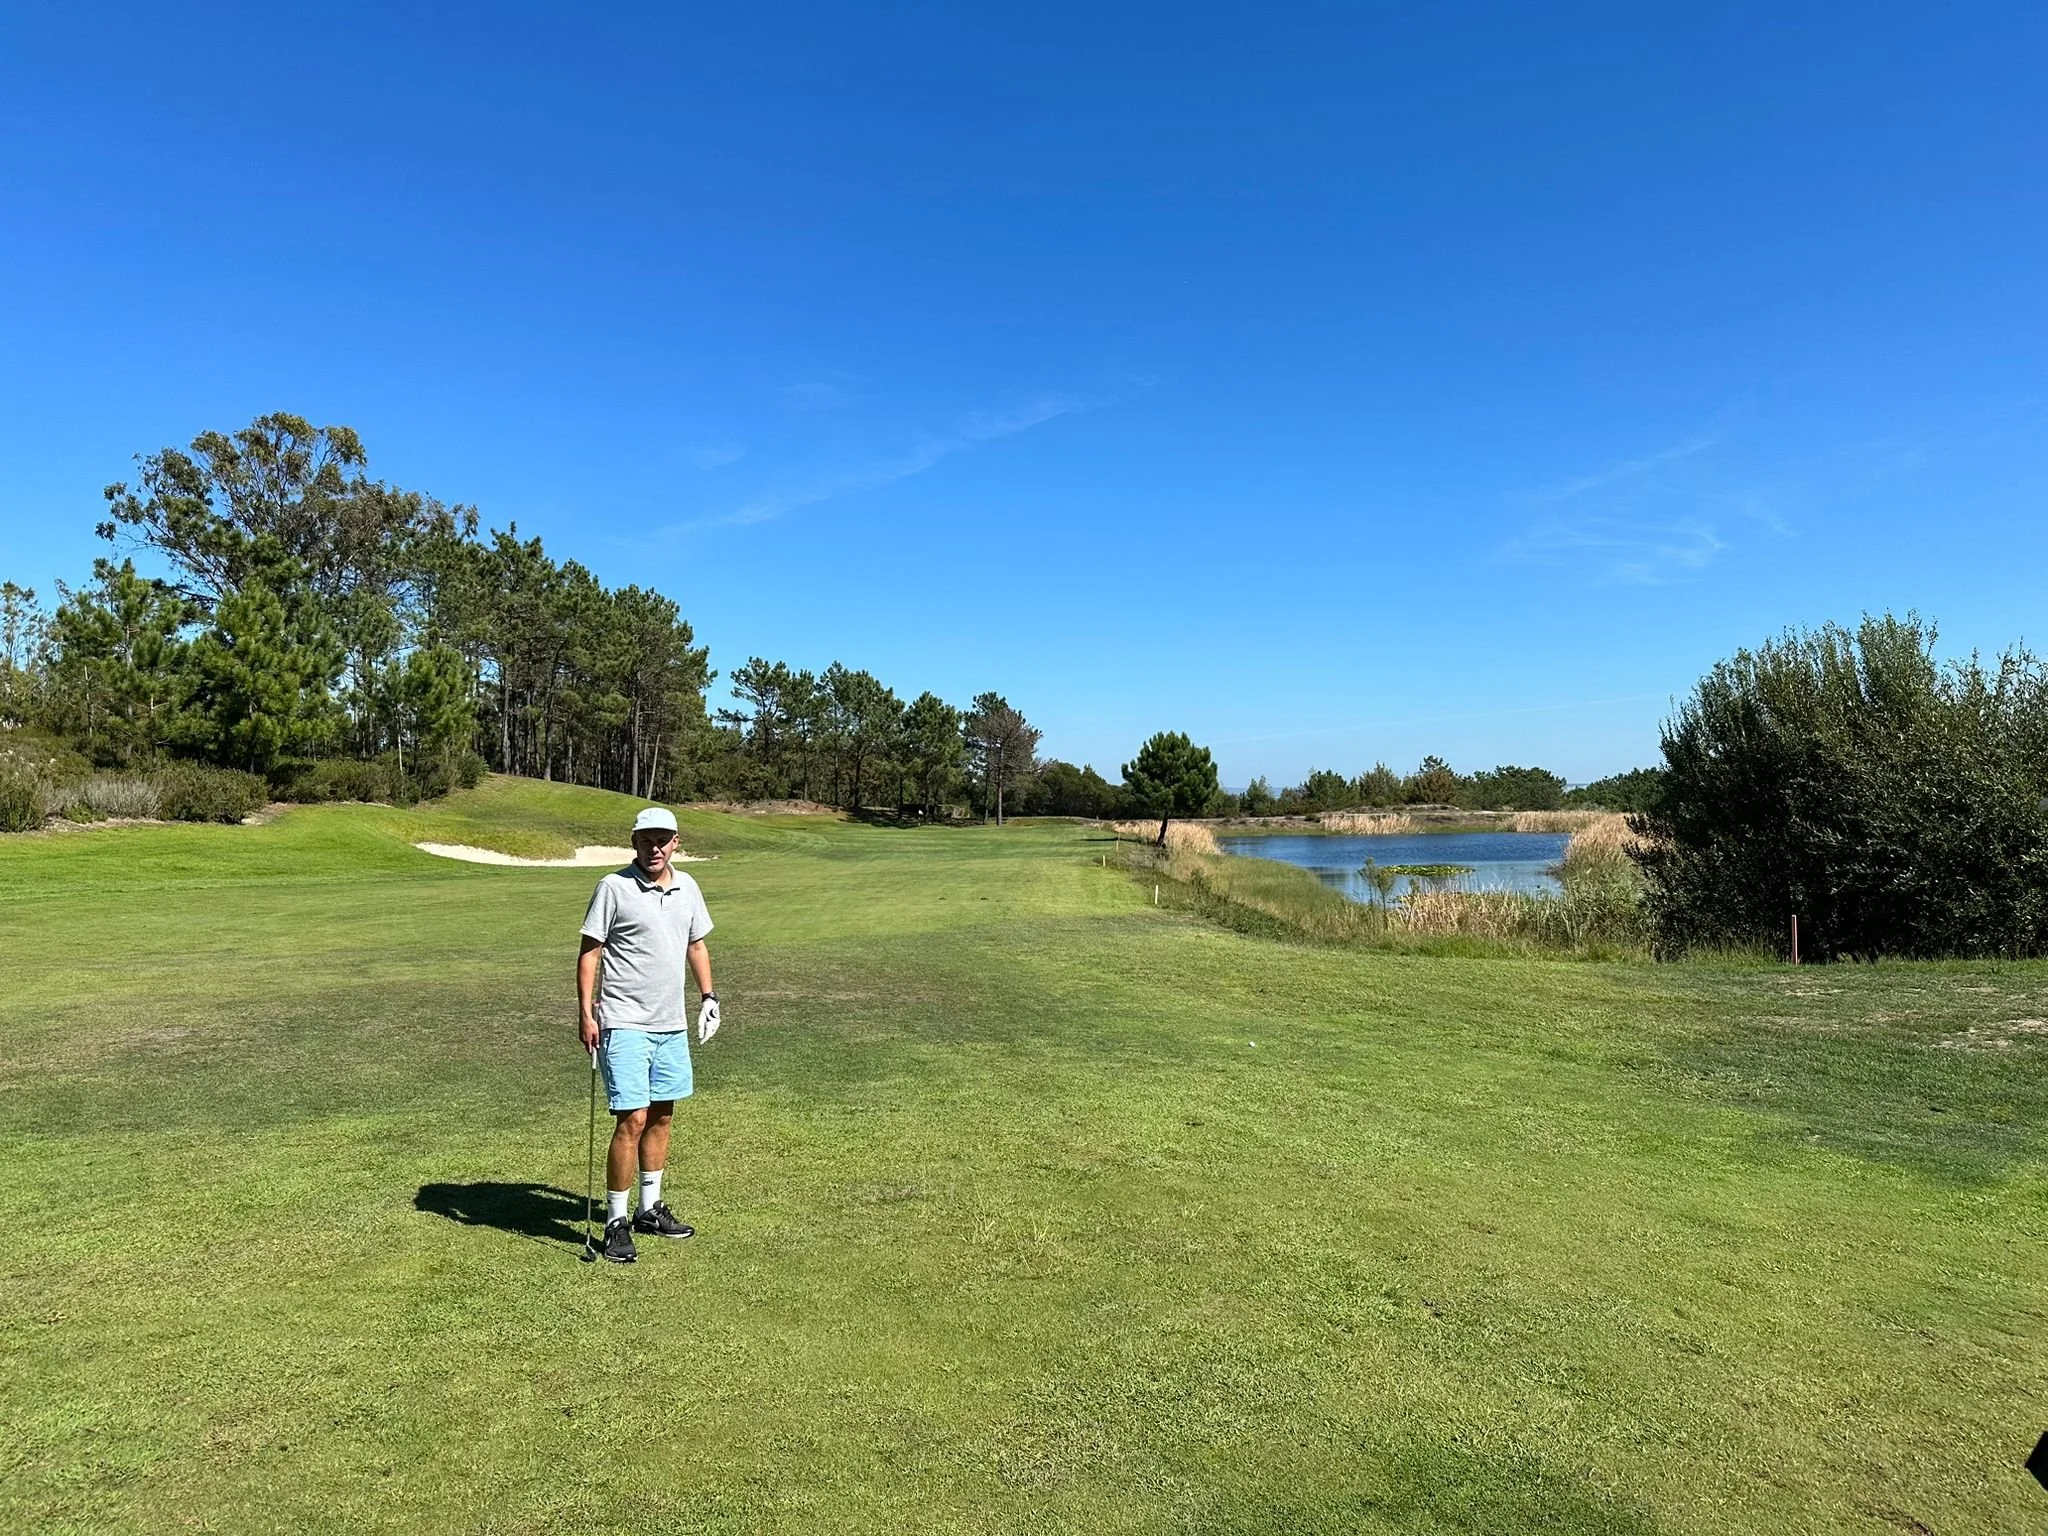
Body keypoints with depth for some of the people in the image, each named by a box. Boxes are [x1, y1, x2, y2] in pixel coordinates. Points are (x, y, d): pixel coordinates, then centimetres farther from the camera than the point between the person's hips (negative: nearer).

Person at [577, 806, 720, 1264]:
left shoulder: (687, 887, 8)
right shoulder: (613, 888, -9)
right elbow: (589, 952, -7)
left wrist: (709, 995, 15)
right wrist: (586, 1012, -13)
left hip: (672, 1023, 6)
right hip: (624, 1023, -6)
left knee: (661, 1116, 14)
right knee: (633, 1120, -10)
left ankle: (650, 1209, 28)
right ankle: (615, 1223, 2)